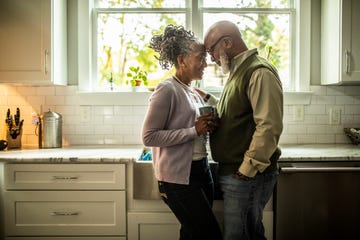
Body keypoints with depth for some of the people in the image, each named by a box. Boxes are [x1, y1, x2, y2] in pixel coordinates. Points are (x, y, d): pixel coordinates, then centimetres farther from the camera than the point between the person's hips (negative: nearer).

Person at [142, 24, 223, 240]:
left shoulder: (193, 92, 13)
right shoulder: (167, 90, -12)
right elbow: (149, 136, -18)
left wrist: (207, 126, 2)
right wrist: (194, 131, -20)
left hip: (201, 170, 8)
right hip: (178, 176, -8)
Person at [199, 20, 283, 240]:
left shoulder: (260, 72, -15)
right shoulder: (239, 72, 17)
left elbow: (269, 127, -24)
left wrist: (247, 170, -21)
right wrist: (208, 99, 14)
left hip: (248, 175, -9)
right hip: (235, 172, 9)